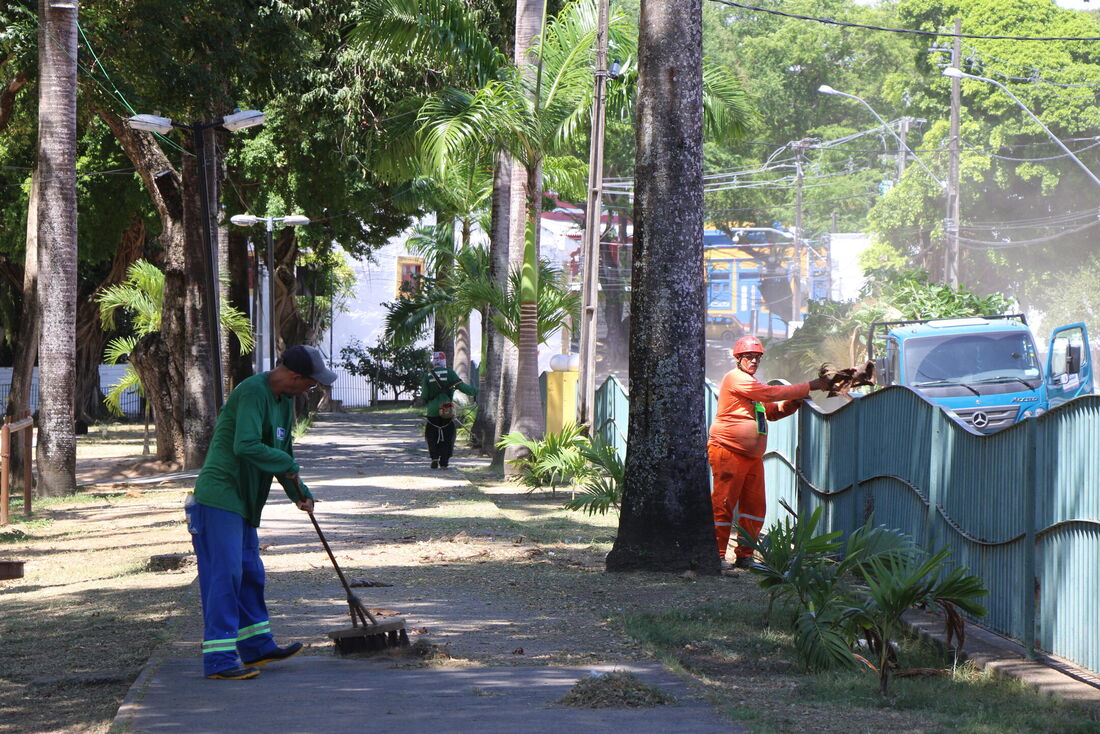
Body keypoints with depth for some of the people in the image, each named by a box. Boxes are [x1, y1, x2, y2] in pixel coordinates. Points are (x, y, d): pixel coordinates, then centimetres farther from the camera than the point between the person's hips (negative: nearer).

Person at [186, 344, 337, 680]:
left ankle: (257, 646, 28)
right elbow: (246, 445, -31)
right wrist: (288, 465, -17)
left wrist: (299, 493, 9)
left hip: (244, 501, 10)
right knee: (224, 575, -10)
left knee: (250, 573, 17)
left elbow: (282, 451, 22)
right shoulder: (252, 392, -20)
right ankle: (219, 660, -10)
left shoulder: (284, 399, 13)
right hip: (219, 497, -10)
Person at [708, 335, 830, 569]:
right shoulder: (735, 379, -9)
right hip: (728, 452, -10)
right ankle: (717, 556, -5)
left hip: (752, 455, 10)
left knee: (755, 505, 6)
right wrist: (810, 387, -15)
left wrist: (794, 403, 5)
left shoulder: (752, 383, 23)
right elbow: (771, 393, -18)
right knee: (724, 504, -8)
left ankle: (745, 556, 12)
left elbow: (772, 411, 26)